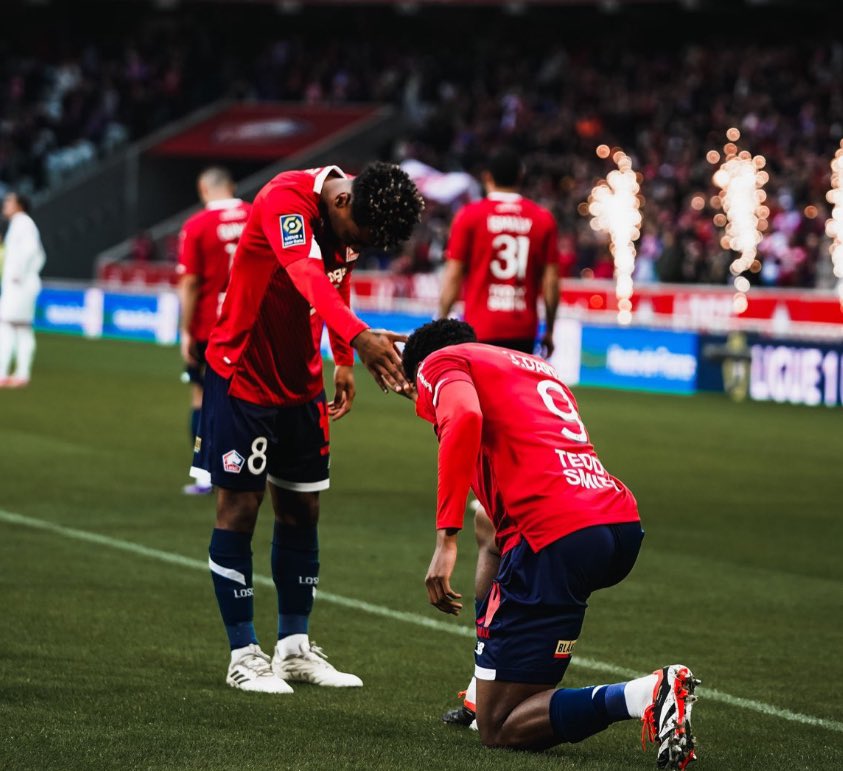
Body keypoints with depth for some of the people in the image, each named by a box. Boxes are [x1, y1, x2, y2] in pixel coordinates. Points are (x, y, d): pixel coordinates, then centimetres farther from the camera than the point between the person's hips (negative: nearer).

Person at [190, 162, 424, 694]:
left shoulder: (350, 214, -3)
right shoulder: (286, 201, -27)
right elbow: (308, 277, -44)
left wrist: (343, 363, 13)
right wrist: (359, 337, -60)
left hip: (301, 382, 7)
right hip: (243, 375, -7)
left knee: (302, 510, 9)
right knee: (240, 508, -3)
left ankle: (295, 649, 18)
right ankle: (244, 655, 3)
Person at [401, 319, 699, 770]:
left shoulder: (439, 363, 9)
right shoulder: (534, 365, 32)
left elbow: (465, 417, -13)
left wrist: (446, 538, -17)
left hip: (557, 535, -8)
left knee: (498, 729, -1)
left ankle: (644, 696, -21)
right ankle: (486, 695, 30)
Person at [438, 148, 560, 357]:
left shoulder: (469, 216, 0)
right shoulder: (543, 219, 5)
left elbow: (453, 276, -1)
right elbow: (551, 281, 4)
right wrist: (549, 331, 13)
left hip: (480, 328, -2)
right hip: (523, 330, 2)